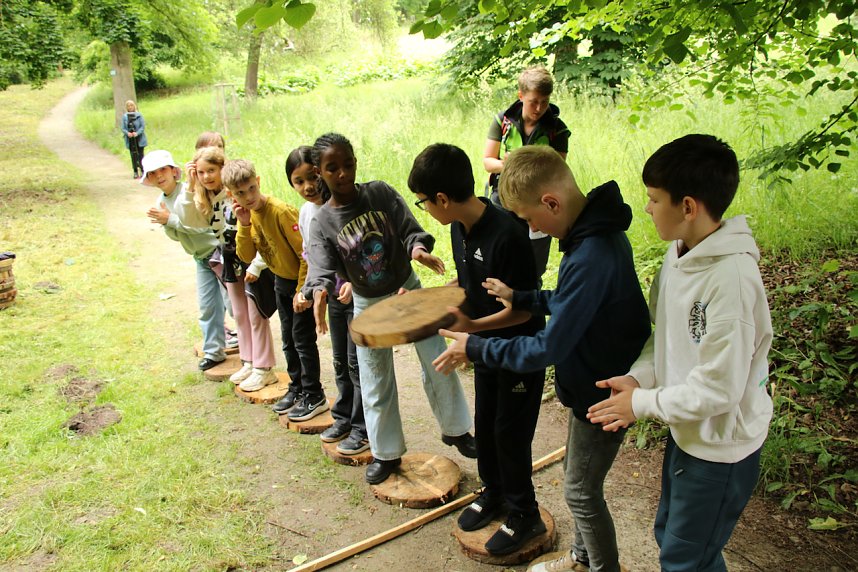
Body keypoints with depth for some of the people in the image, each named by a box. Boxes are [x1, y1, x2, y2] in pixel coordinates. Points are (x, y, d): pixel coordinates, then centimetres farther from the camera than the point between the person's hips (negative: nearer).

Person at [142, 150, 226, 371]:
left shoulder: (189, 193, -19)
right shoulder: (161, 202, 6)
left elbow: (200, 224, -29)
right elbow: (176, 235, 6)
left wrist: (170, 219, -33)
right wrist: (166, 223, -12)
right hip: (202, 258, 7)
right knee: (207, 304, 12)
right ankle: (213, 351, 23)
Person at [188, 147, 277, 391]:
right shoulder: (205, 198, 1)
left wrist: (256, 266, -26)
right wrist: (190, 185, -8)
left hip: (251, 259, -8)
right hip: (230, 260, 8)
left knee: (256, 315, 1)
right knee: (239, 314, 15)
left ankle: (264, 369, 12)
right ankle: (249, 362, 29)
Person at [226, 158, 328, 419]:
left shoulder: (281, 211, -27)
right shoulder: (247, 214, -3)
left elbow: (307, 252, -24)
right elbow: (246, 256, -4)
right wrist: (244, 225, -18)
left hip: (302, 280, -8)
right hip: (281, 280, 8)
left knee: (302, 339, -3)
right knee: (288, 339, 17)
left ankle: (314, 397, 9)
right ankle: (297, 388, 32)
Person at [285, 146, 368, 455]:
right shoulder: (305, 213, 4)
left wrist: (355, 282, -29)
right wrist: (307, 290, 4)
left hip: (358, 293, -7)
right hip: (334, 295, 7)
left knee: (357, 362, -1)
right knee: (340, 361, 18)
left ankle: (362, 429, 12)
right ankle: (344, 417, 34)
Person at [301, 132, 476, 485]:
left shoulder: (380, 193, -11)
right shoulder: (322, 223, -13)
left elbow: (409, 228, -15)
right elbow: (321, 267, -24)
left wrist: (418, 248, -37)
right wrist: (319, 291, -46)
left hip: (407, 289, 0)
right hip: (368, 305, 0)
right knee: (376, 383, 9)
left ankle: (455, 430, 25)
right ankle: (386, 453, 28)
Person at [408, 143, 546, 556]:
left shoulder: (507, 235, -30)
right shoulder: (460, 228, -3)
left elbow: (522, 309, -24)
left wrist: (471, 326, -33)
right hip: (486, 348, 8)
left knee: (509, 432, 4)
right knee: (484, 424, 19)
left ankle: (524, 514, 26)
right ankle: (493, 492, 41)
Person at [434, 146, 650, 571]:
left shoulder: (591, 258, -34)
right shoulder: (597, 231, -3)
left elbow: (549, 348, -29)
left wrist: (475, 348, -19)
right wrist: (519, 298, 2)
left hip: (603, 394, -9)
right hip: (593, 381, 9)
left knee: (581, 492, 11)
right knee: (579, 479, 25)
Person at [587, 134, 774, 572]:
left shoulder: (731, 280, -31)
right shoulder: (679, 254, -4)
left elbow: (717, 390, -28)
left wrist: (641, 403, -17)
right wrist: (638, 376, -10)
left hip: (720, 448, -8)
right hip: (686, 433, 8)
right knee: (670, 535, 26)